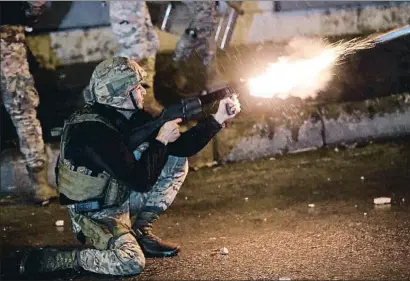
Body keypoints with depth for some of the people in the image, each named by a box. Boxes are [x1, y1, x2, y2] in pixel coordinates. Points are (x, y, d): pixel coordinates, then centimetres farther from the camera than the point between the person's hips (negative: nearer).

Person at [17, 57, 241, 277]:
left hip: (120, 197, 9)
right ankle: (57, 258, -9)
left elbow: (181, 147, 1)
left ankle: (140, 232, 8)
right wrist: (161, 140, -20)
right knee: (131, 262, -31)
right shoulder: (93, 131, -29)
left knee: (177, 162, 3)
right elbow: (141, 181, -30)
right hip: (94, 211, -9)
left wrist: (218, 118, -5)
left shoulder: (131, 116, -2)